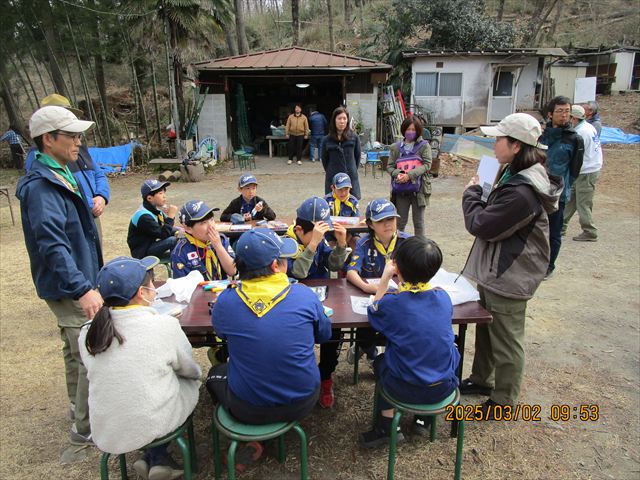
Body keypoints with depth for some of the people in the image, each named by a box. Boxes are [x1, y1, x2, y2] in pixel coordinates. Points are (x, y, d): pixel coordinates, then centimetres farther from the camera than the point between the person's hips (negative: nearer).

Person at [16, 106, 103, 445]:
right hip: (69, 287, -10)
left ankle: (79, 407, 42)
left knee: (76, 351, 24)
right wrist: (83, 289, -42)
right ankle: (86, 428, 13)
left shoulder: (60, 175, 8)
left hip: (72, 282, 11)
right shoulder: (41, 186, -24)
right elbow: (52, 244, -35)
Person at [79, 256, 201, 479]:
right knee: (191, 381, 20)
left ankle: (154, 460, 21)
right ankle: (157, 458, 18)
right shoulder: (164, 326, -17)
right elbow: (191, 371, -1)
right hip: (151, 427, -4)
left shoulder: (88, 332, -5)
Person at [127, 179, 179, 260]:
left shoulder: (155, 209, 2)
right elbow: (163, 234, -27)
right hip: (142, 252, -9)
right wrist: (171, 216, -27)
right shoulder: (144, 216, -25)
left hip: (151, 245, 9)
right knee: (173, 240, -26)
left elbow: (165, 228, 6)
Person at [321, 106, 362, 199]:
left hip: (351, 178, 0)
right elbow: (324, 159, 10)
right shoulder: (327, 140, -1)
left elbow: (357, 156, 10)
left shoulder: (354, 138, 0)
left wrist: (352, 170, 12)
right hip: (333, 178, 0)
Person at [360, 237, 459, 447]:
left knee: (380, 361, 28)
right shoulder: (443, 297, -6)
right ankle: (424, 418, 32)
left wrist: (385, 277, 3)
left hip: (405, 390, -3)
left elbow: (374, 311, 6)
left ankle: (386, 426, 21)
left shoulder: (391, 303, -18)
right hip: (444, 389, 3)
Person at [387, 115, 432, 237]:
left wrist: (410, 175, -19)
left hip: (418, 189, -2)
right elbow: (390, 166, 7)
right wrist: (398, 174, -15)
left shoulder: (424, 145, 1)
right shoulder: (396, 147, 8)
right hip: (401, 189, 2)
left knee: (418, 221, 7)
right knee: (401, 221, 9)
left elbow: (427, 164, -7)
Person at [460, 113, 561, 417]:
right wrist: (482, 194, -2)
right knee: (486, 329, 25)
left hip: (508, 278, -11)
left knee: (506, 341, 8)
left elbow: (480, 225, -23)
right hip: (495, 271, 11)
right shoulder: (516, 177, 4)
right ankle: (482, 379, 45)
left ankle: (503, 401, 27)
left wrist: (471, 193, -8)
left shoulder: (521, 192, -30)